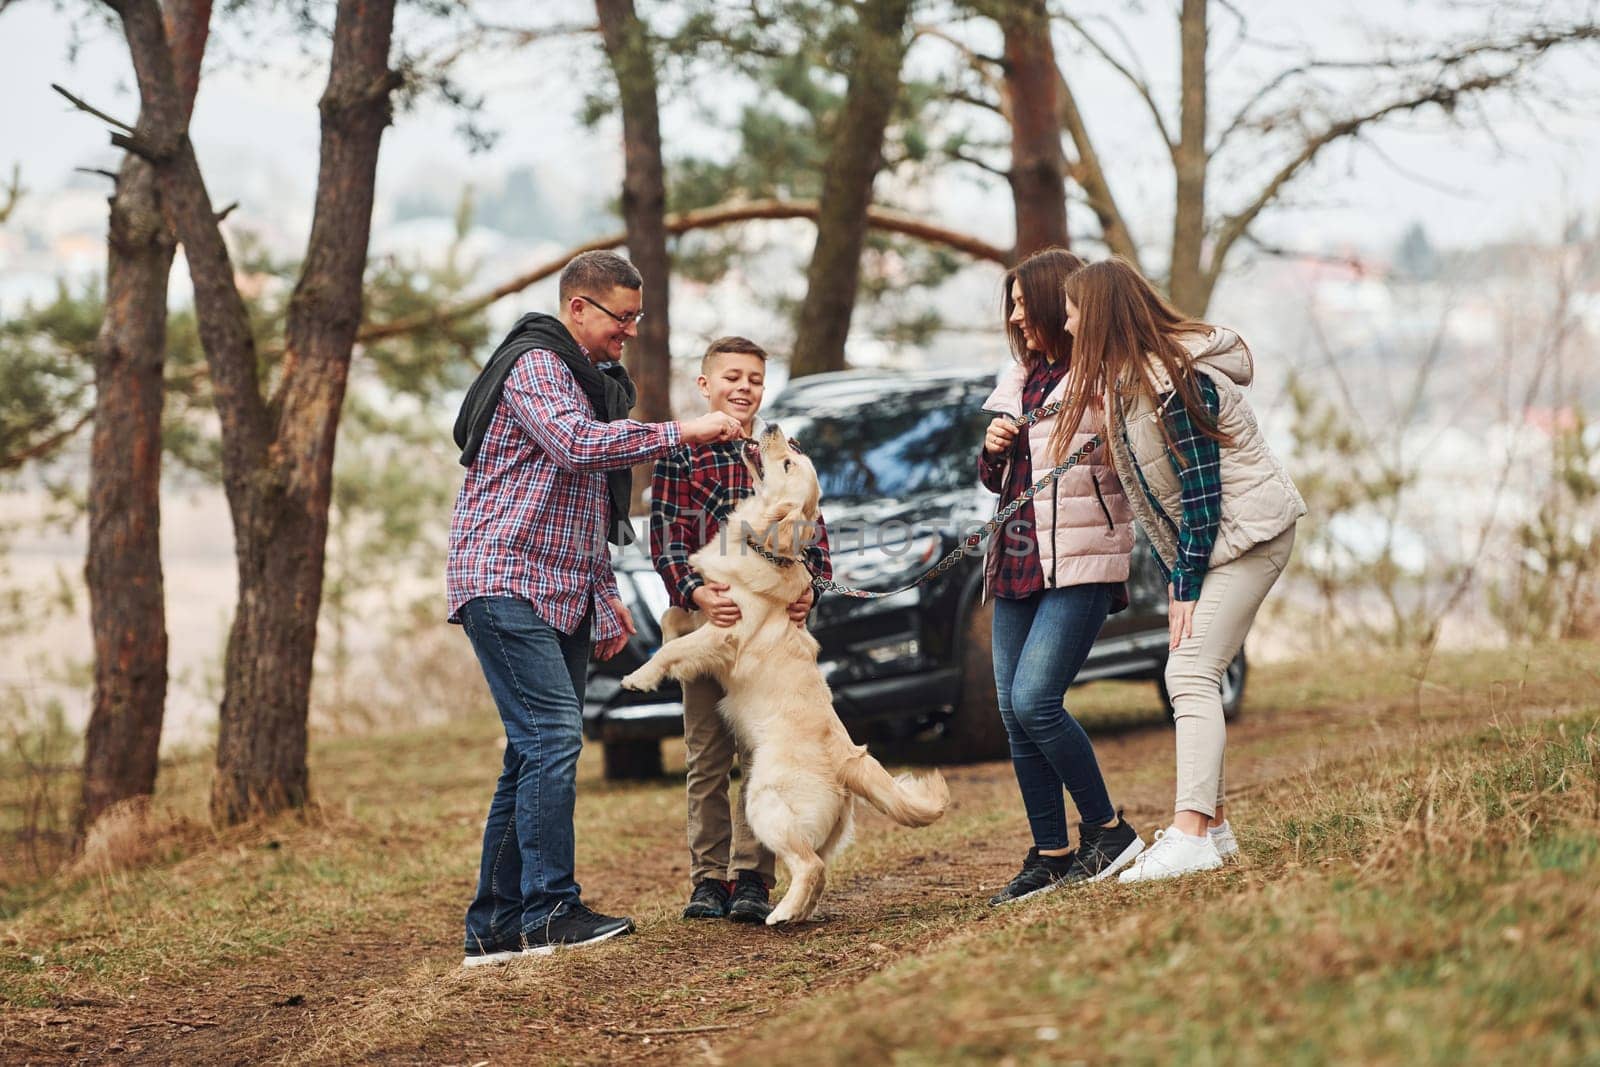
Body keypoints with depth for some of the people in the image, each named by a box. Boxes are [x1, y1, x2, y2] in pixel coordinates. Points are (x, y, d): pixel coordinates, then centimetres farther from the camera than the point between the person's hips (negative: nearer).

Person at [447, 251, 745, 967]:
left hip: (562, 593, 10)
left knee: (536, 751, 5)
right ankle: (548, 912, -18)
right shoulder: (536, 365, -7)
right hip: (506, 580, -10)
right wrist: (679, 433, -23)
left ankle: (495, 926, 6)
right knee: (553, 734, -18)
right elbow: (575, 444, -27)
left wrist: (604, 593, 24)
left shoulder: (589, 379, 24)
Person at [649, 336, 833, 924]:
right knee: (706, 759, 4)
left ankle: (752, 880, 2)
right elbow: (666, 539, -4)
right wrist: (696, 593, -19)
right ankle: (708, 879, 10)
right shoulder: (680, 457, 3)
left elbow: (811, 534, 11)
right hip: (705, 620, -1)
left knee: (762, 756, -1)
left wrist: (808, 588, -7)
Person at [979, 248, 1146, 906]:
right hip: (1016, 565, 8)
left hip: (1080, 564, -8)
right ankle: (1049, 856, 12)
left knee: (1034, 700, -18)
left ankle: (1108, 830, -1)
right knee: (1014, 716, 4)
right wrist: (993, 450, 5)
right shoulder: (1017, 380, 16)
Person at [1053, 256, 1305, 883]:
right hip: (1200, 542, 10)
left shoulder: (1174, 383, -22)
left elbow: (1202, 490, -21)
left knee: (1190, 674, -18)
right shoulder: (1131, 378, 8)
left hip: (1246, 536, -10)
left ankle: (1190, 837, -26)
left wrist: (1187, 587, -18)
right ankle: (1214, 825, 15)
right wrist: (1176, 577, 5)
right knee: (1190, 677, 8)